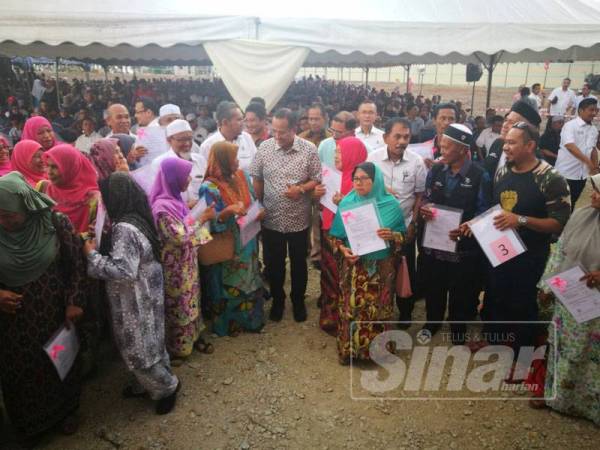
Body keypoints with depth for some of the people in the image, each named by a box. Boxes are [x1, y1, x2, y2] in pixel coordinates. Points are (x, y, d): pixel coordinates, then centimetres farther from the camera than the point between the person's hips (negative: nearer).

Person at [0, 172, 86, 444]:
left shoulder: (55, 223, -18)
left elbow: (76, 262, -6)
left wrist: (74, 301, -9)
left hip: (53, 311, -1)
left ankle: (64, 411, 44)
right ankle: (30, 423, 42)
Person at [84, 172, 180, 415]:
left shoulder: (125, 228, -27)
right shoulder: (138, 219, 2)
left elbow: (122, 270, -31)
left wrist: (92, 255, -21)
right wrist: (101, 240, 6)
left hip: (135, 301, -9)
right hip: (144, 296, 9)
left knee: (138, 348, 7)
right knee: (147, 343, 22)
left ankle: (166, 387, 24)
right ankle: (146, 384, 40)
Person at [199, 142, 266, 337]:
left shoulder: (242, 177, -1)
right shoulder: (210, 188, -20)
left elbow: (253, 202, 13)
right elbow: (210, 224, -21)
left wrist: (260, 212, -8)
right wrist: (228, 212, -37)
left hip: (247, 242, 6)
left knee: (249, 281, 19)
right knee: (230, 286, 10)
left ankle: (250, 318, 40)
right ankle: (228, 324, 32)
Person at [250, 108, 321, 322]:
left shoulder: (309, 149, -8)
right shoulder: (264, 147, -5)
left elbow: (317, 180, -3)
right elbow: (257, 179, 2)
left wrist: (301, 189, -21)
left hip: (298, 220, -1)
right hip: (271, 219, 1)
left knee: (298, 264, 15)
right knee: (273, 264, 15)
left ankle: (298, 300, 36)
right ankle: (277, 300, 36)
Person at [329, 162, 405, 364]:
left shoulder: (391, 204, -5)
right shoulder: (346, 203, -3)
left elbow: (404, 235, 2)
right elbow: (335, 236, 4)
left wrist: (392, 236, -20)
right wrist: (342, 249, -15)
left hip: (381, 268, 0)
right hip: (353, 267, 0)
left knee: (378, 308, 10)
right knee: (351, 307, 5)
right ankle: (349, 348, 24)